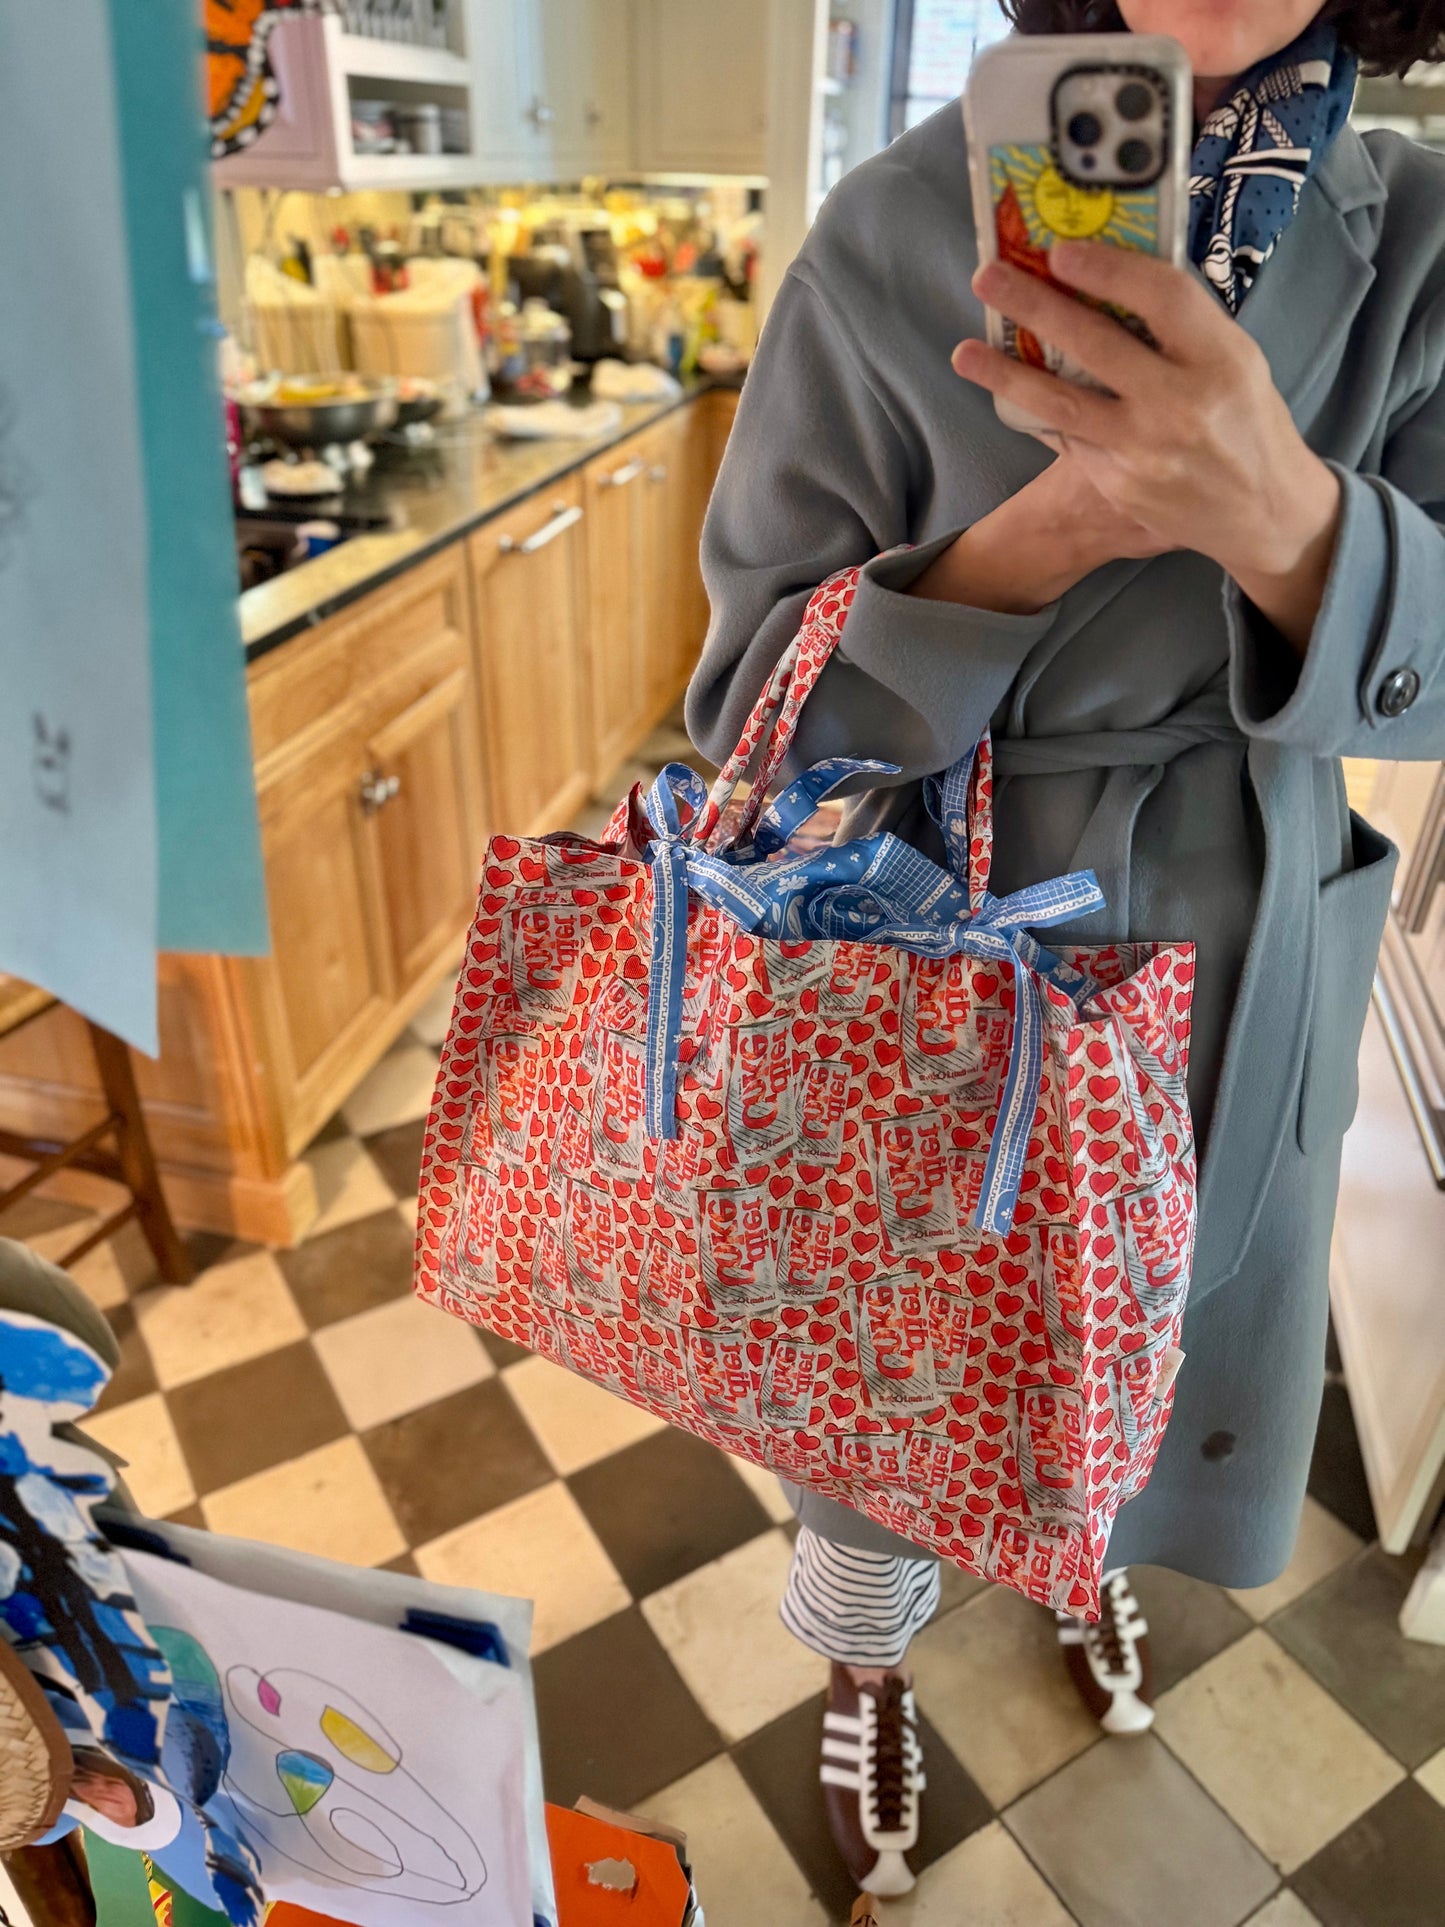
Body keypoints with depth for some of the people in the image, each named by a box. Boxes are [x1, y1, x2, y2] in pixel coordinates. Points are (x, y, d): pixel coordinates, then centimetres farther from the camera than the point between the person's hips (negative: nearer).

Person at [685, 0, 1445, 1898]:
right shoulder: (903, 231, -13)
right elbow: (758, 686, -14)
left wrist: (1274, 508, -33)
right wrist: (1069, 520, -31)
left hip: (1244, 967, 4)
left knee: (1165, 1326, 26)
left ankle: (1086, 1555, 64)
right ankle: (866, 1659, 54)